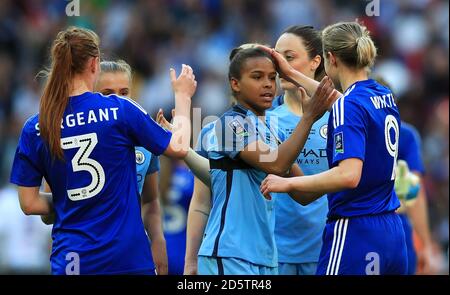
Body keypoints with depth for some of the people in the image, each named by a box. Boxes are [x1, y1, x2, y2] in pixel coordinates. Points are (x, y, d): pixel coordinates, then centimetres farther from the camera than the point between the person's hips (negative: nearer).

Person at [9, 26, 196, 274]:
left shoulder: (34, 129, -1)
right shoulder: (120, 110, -7)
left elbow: (29, 203, 2)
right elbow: (178, 147, 3)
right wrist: (183, 96, 18)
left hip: (70, 260, 2)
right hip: (127, 256, -2)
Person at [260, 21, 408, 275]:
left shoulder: (348, 106, -14)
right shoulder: (386, 97, 11)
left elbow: (349, 175, -25)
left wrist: (288, 183, -18)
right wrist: (291, 73, 39)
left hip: (354, 233, -8)